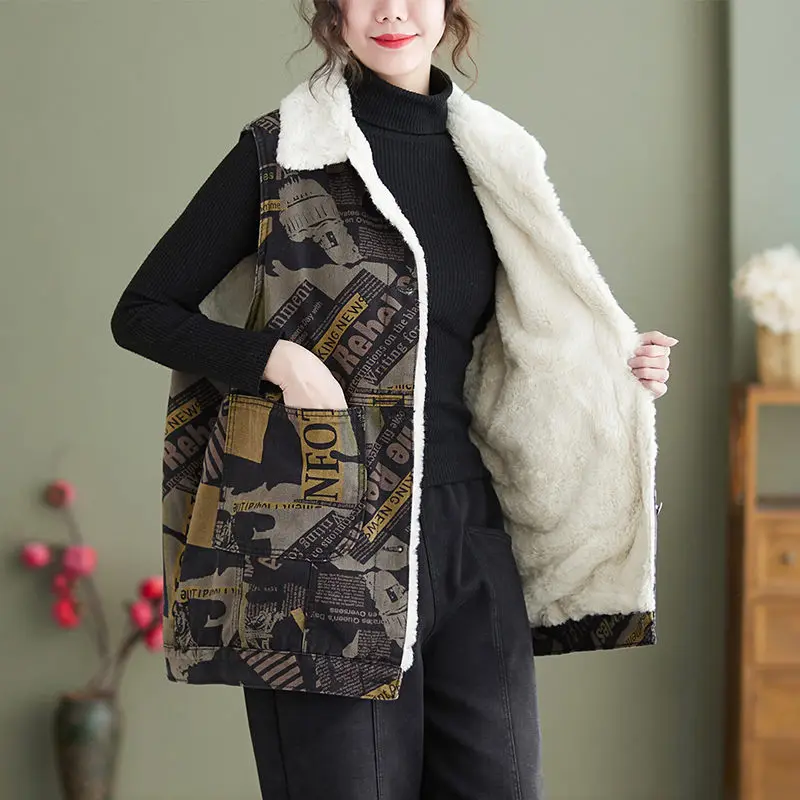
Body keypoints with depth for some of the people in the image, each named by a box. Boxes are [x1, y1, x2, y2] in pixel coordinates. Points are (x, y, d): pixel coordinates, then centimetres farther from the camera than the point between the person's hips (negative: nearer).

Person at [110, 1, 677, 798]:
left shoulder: (489, 157, 12)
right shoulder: (282, 150, -2)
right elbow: (142, 312, 1)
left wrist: (614, 368, 8)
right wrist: (274, 357, -13)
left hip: (468, 528, 5)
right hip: (324, 534, -5)